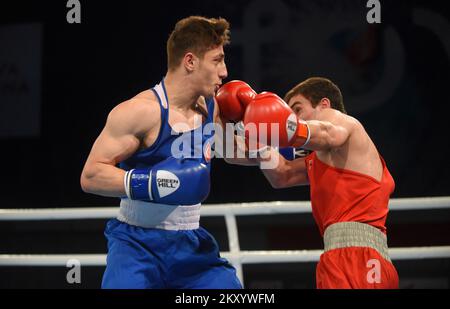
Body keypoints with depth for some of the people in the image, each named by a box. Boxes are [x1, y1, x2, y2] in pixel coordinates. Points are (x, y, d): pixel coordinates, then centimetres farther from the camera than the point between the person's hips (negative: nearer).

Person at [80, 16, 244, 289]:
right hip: (138, 244, -7)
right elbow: (90, 176, -21)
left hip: (191, 243, 7)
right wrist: (150, 183, -32)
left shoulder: (211, 107, 5)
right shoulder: (142, 111, -19)